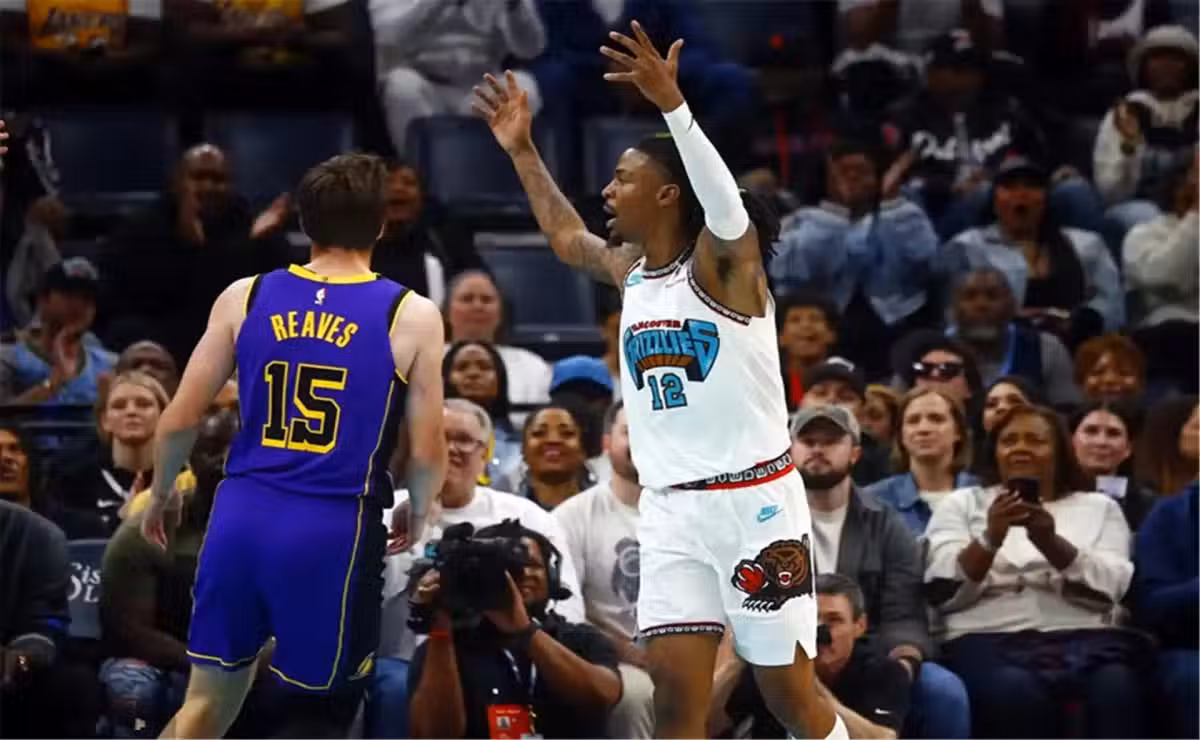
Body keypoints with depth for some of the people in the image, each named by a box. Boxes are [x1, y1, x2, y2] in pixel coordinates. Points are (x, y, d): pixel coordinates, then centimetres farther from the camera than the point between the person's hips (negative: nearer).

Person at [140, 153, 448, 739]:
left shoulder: (245, 297, 5)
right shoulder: (411, 317, -2)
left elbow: (180, 420, 7)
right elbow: (428, 452, 0)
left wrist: (160, 495, 25)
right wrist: (417, 517, 21)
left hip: (243, 515, 3)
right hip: (335, 526, -3)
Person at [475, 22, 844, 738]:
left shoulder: (723, 261, -11)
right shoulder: (630, 270, 11)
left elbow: (726, 203, -33)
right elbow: (566, 236, 33)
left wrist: (671, 102, -46)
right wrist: (522, 150, 30)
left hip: (753, 498, -6)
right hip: (670, 509, 6)